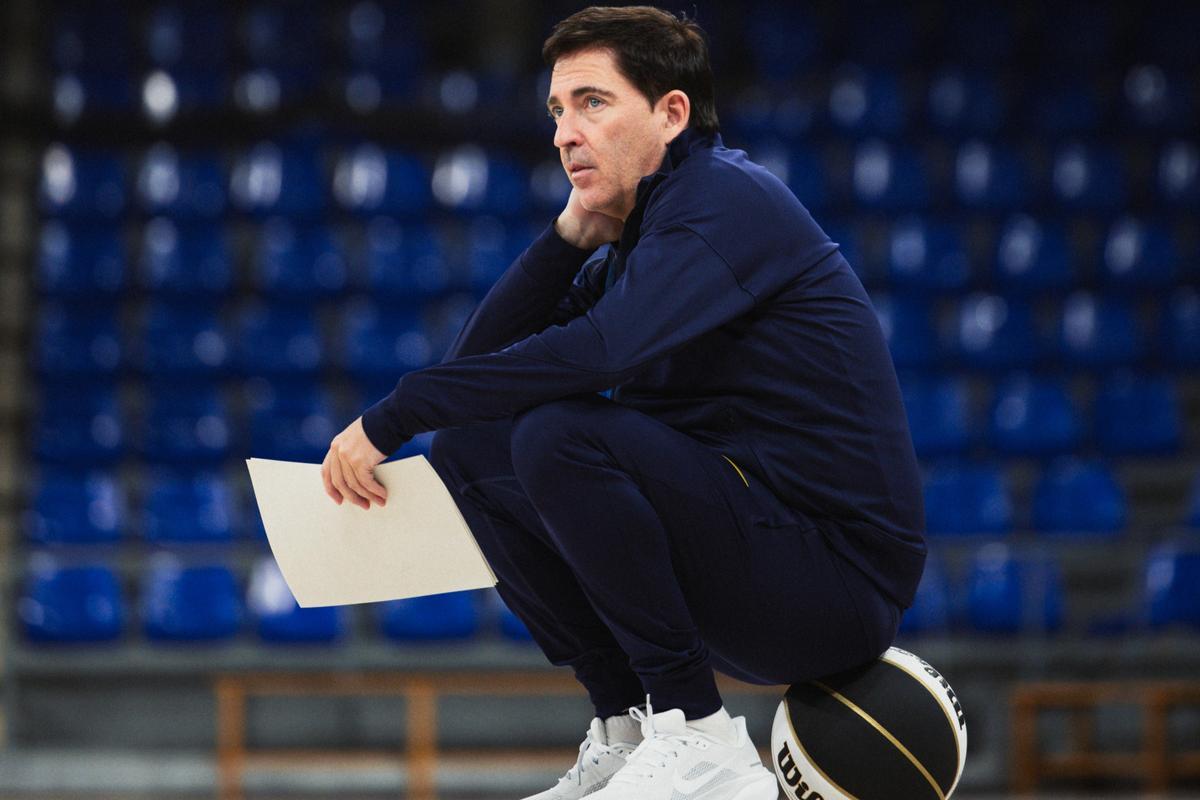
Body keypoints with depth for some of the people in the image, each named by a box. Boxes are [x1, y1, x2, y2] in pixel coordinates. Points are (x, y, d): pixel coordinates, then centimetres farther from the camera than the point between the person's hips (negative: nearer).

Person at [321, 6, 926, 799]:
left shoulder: (729, 199, -13)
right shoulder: (635, 234, 15)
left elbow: (600, 350, -30)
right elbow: (480, 359, 10)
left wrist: (392, 416, -24)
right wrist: (571, 235, -2)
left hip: (840, 574, -9)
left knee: (560, 434, -27)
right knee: (469, 449, 6)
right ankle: (626, 729, 4)